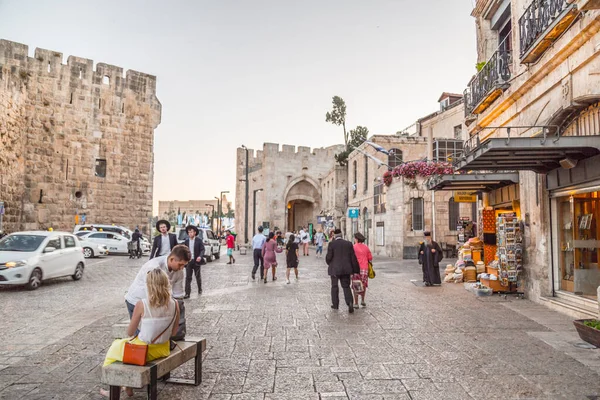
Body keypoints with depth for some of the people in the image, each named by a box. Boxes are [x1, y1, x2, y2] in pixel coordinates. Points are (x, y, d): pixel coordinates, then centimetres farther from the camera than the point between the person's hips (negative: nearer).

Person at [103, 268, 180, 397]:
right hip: (163, 349, 4)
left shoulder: (141, 304, -22)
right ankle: (129, 385, 42)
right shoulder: (174, 304, -12)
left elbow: (130, 332, -9)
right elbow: (174, 332, 0)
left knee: (115, 347, 29)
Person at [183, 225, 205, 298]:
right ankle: (187, 293, -3)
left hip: (196, 261, -2)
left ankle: (200, 289, 33)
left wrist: (200, 256, -26)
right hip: (188, 261, 2)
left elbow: (202, 249, -8)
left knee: (198, 276, 13)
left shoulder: (199, 240, -3)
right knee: (188, 277, -3)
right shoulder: (186, 241, 6)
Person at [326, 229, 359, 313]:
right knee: (346, 286, 9)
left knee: (334, 286, 13)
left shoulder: (332, 244, -9)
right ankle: (350, 302, -10)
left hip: (335, 269, -2)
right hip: (346, 269, 2)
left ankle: (335, 304, 19)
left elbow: (328, 257, -11)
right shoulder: (349, 244, 1)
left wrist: (329, 263, 12)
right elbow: (353, 258, 0)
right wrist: (356, 270, 5)